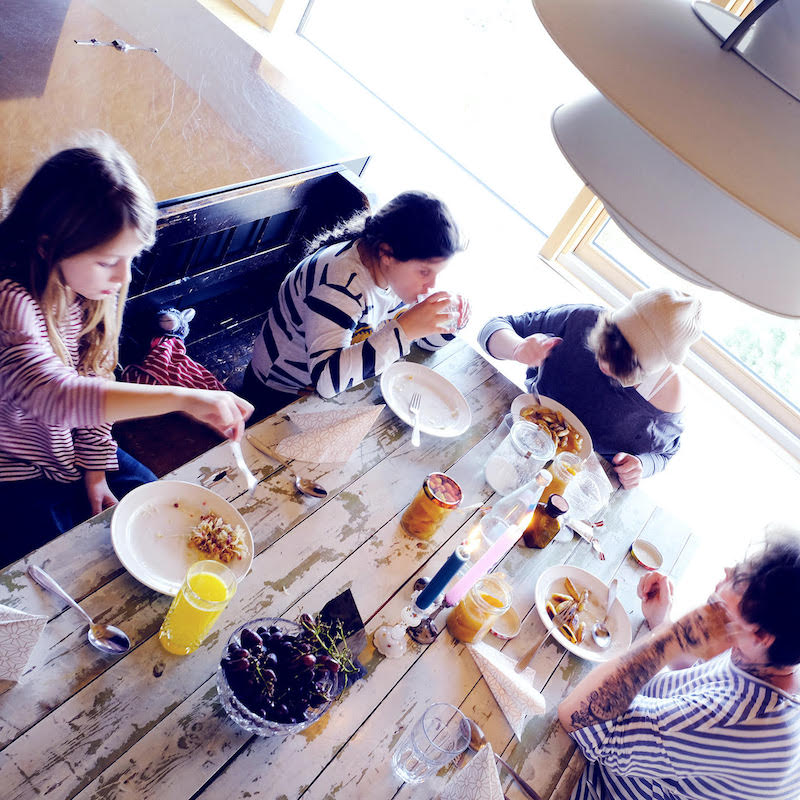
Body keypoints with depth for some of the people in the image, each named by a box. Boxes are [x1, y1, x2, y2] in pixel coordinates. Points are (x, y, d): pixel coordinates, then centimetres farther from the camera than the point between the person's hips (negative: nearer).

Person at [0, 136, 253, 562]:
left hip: (71, 452, 6)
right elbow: (56, 396, -46)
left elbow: (95, 381, -1)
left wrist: (96, 470, 0)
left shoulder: (92, 285, -8)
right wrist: (183, 397, -53)